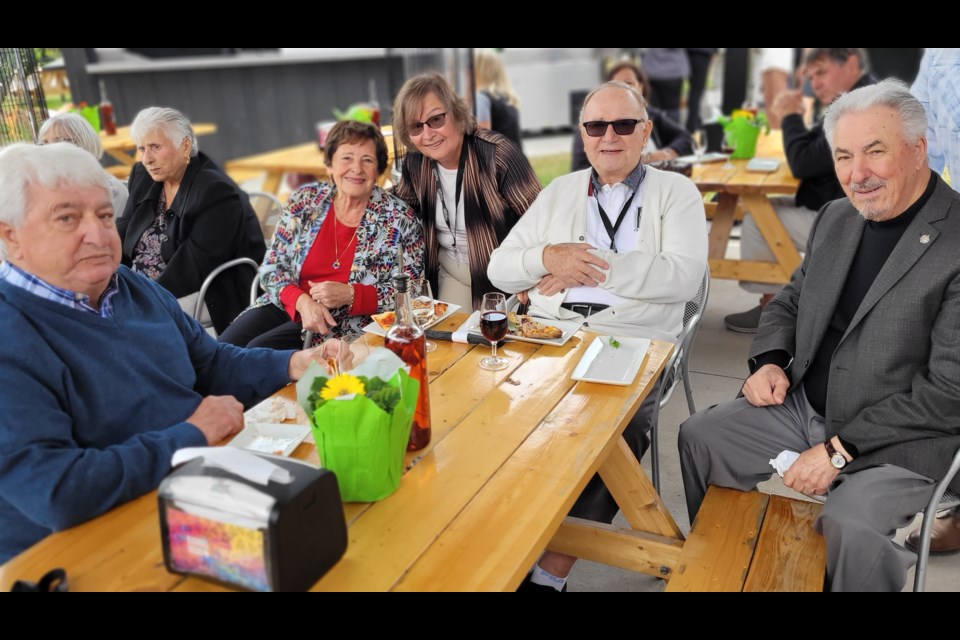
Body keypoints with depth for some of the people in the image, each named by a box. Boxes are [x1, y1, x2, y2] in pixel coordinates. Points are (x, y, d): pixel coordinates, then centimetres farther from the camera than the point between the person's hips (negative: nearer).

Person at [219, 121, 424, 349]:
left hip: (346, 325, -4)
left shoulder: (399, 219, -6)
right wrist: (302, 301, -17)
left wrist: (350, 295, -20)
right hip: (287, 306, 4)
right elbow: (273, 266, 4)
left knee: (259, 350, -24)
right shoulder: (304, 200, 3)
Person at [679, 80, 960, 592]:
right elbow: (789, 302, 17)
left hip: (899, 439, -7)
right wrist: (770, 361, -4)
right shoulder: (835, 218, 5)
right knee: (698, 436, 3)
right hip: (803, 408, 7)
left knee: (851, 522, -31)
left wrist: (839, 450, -21)